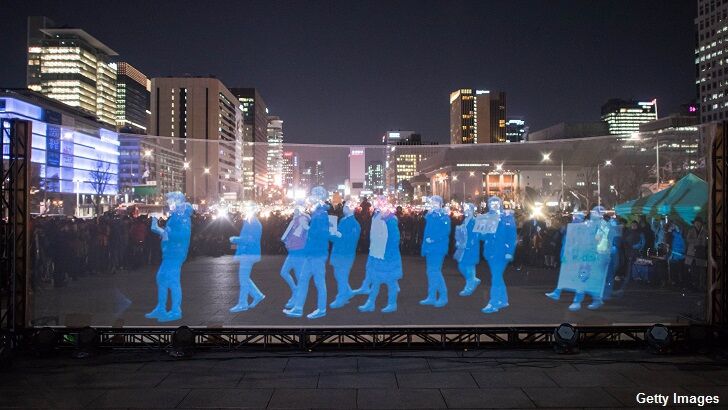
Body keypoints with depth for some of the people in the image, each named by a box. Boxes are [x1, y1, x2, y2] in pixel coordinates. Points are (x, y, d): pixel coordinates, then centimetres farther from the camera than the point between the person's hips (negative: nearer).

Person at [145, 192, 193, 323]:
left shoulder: (182, 216, -13)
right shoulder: (176, 216, 18)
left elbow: (184, 234, -26)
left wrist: (165, 233, -25)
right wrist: (159, 230, 14)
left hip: (175, 253, -11)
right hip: (170, 253, 11)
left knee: (172, 280, -10)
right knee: (161, 278, 15)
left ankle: (176, 312, -5)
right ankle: (161, 309, 23)